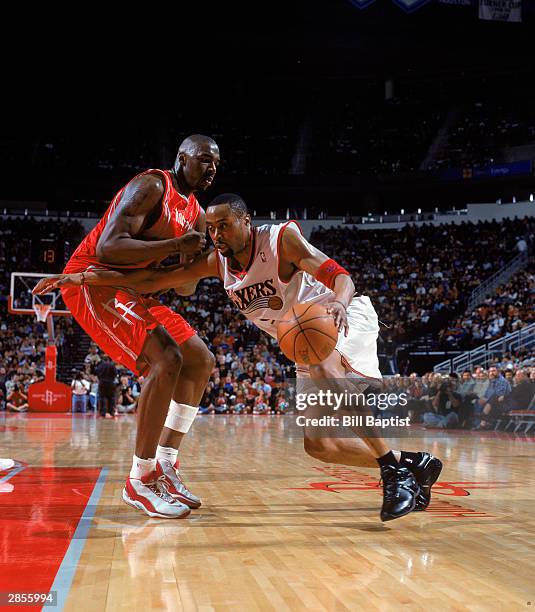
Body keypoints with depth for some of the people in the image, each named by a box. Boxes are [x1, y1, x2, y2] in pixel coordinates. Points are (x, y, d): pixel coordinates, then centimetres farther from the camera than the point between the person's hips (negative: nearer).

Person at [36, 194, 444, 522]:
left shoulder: (282, 238, -20)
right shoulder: (217, 263, -4)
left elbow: (340, 276, -27)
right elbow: (151, 282, -4)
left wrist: (337, 303, -50)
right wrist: (86, 277, -12)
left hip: (346, 318, -7)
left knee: (326, 370, -40)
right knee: (317, 444, -1)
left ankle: (396, 469, -31)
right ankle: (414, 465, 13)